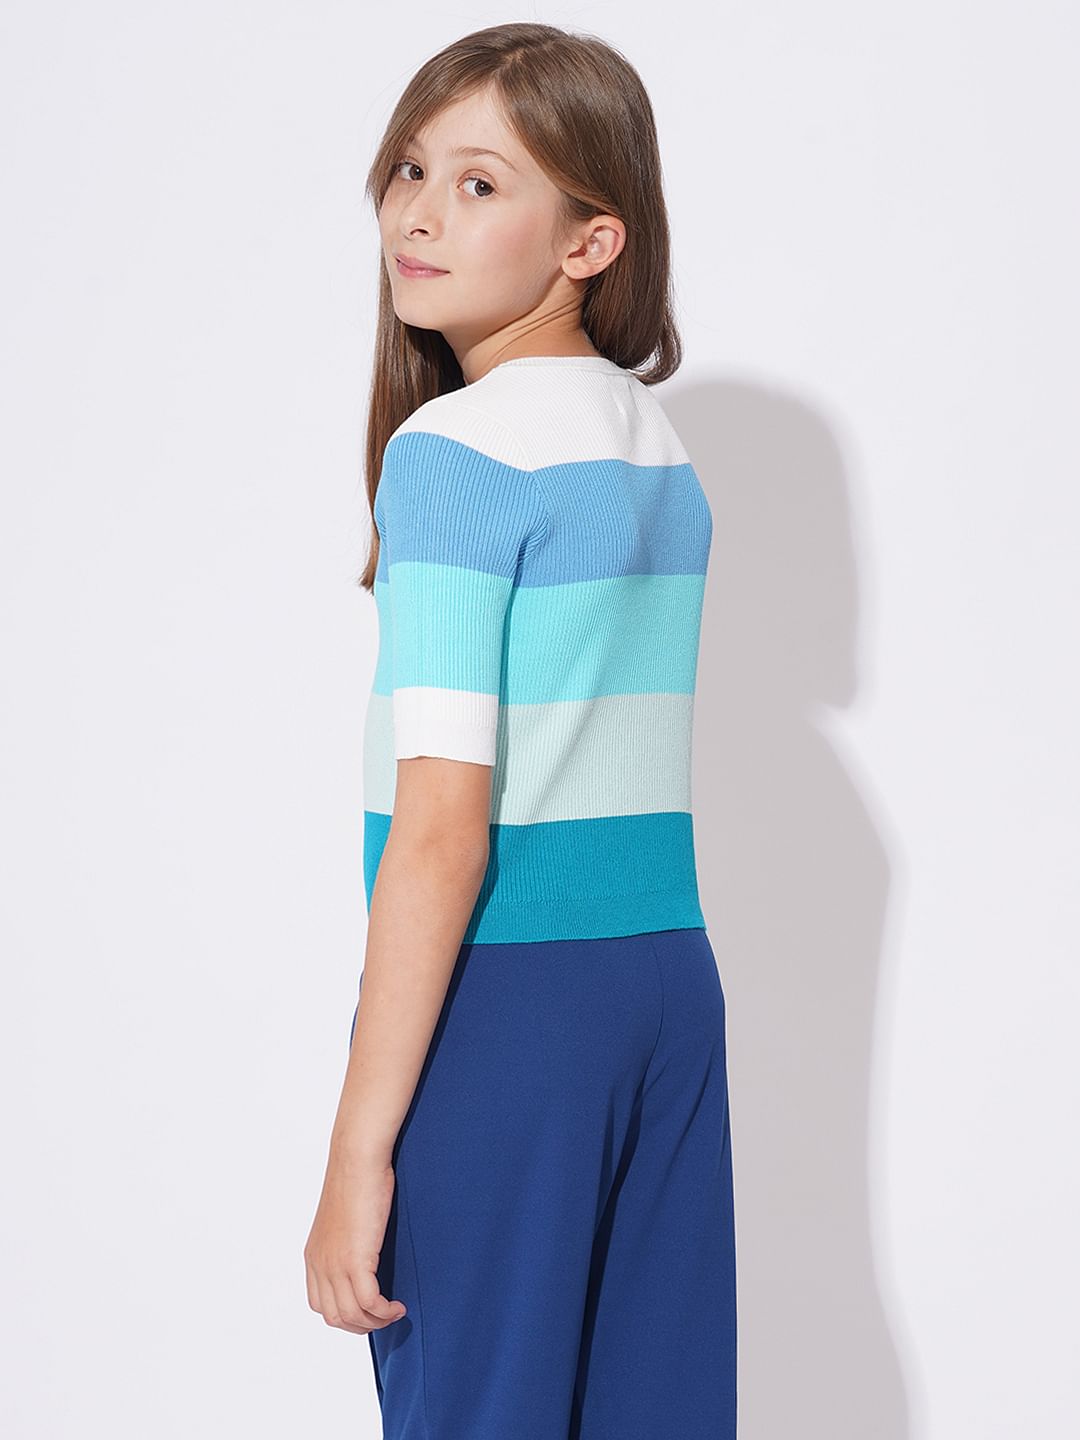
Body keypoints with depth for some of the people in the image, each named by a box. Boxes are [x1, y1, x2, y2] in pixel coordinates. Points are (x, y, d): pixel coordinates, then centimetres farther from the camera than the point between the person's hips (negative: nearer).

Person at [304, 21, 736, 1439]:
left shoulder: (452, 451, -11)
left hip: (501, 1001, -7)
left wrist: (358, 1152, -15)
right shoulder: (665, 453, 10)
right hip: (672, 982, 7)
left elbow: (443, 831, -17)